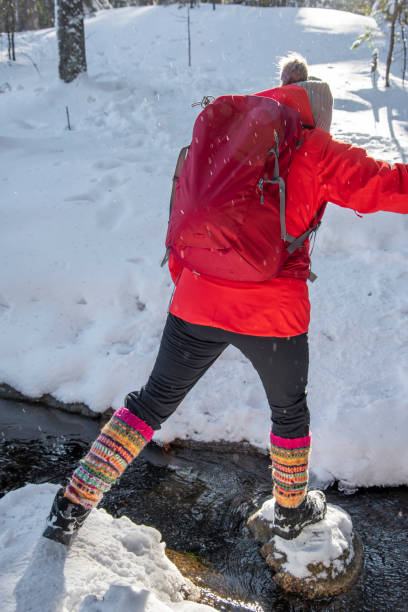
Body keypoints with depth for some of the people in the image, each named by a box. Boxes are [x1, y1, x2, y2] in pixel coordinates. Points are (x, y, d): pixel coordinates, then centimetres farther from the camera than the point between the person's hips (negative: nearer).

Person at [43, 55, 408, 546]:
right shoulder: (316, 152, -1)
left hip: (196, 303, 4)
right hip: (272, 314, -3)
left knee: (154, 400, 18)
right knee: (289, 410, 24)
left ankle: (72, 505, 24)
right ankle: (292, 510, 43)